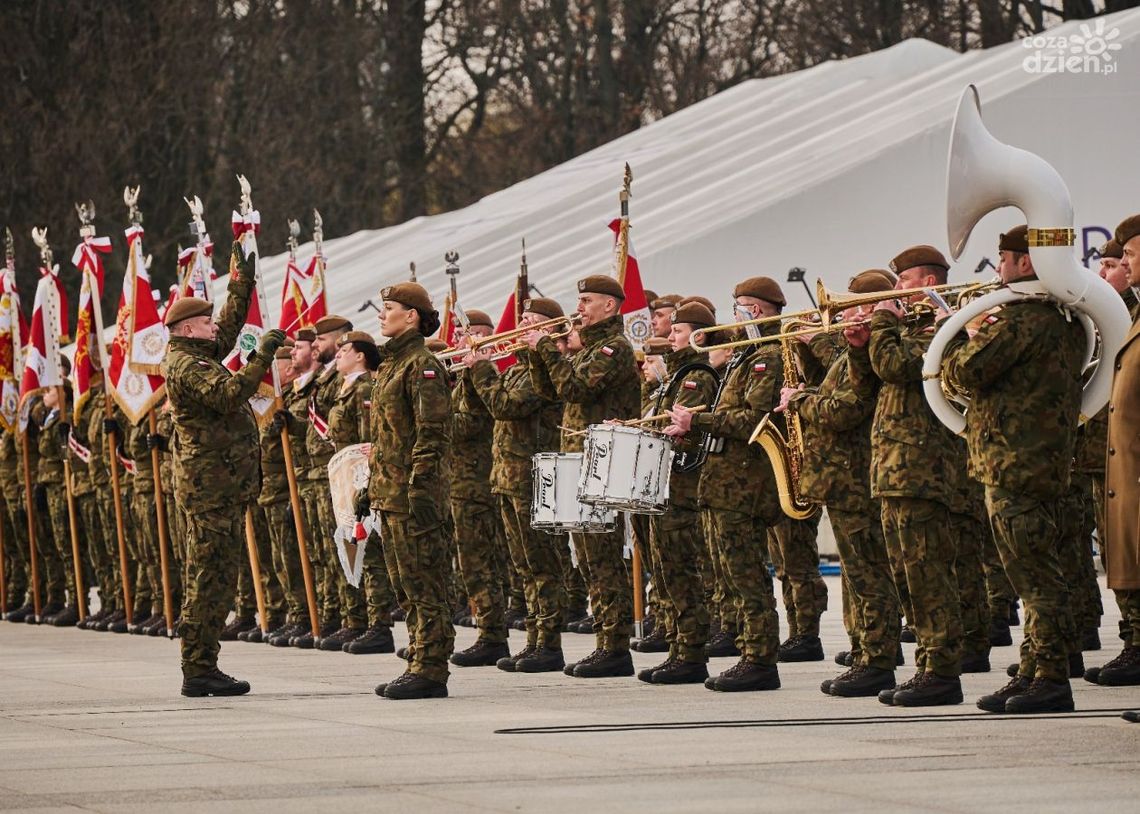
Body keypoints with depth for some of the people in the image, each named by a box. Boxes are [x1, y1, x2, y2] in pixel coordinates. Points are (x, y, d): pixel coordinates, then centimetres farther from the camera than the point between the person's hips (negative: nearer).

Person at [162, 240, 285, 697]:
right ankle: (198, 672, -9)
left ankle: (202, 667, 12)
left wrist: (242, 277, 31)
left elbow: (231, 323, 31)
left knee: (217, 578, 10)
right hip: (209, 484, -10)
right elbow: (230, 395, -28)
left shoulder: (199, 356, 16)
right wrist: (263, 357, -26)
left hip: (225, 484, 10)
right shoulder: (186, 366, -14)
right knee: (208, 577, -9)